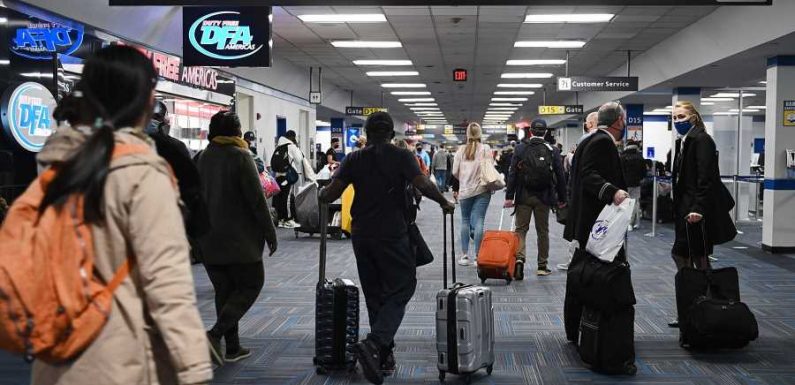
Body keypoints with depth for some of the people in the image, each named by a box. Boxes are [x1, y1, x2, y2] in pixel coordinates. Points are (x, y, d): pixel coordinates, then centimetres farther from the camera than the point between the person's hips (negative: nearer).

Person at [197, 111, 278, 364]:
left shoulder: (203, 157, 9)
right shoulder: (240, 156, -12)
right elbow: (256, 198, -14)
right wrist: (270, 233, -7)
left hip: (210, 238, 7)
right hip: (239, 237, -7)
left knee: (224, 290, 12)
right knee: (251, 285, 4)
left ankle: (232, 348, 13)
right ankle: (215, 334, -11)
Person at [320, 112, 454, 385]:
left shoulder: (354, 159, 6)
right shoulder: (401, 156, -2)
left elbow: (332, 193, 0)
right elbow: (422, 184, -14)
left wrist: (321, 196, 22)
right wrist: (444, 202, 2)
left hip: (361, 235, 4)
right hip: (392, 236, -4)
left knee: (374, 294, 14)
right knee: (401, 289, 2)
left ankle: (383, 355, 18)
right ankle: (374, 344, -18)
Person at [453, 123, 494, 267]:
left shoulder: (461, 150, 1)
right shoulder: (485, 148, -4)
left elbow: (455, 172, 1)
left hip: (465, 190, 2)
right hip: (482, 189, -1)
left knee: (465, 220, 12)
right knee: (479, 221, -1)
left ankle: (464, 255, 12)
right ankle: (476, 256, -3)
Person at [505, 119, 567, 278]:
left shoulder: (520, 148, -5)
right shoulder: (553, 151, -4)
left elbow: (513, 174, -8)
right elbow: (560, 176, -2)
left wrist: (509, 196, -5)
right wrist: (562, 198, 7)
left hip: (523, 196, -1)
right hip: (544, 197, 1)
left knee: (521, 229, 6)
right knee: (543, 231, 11)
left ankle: (519, 258, -16)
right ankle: (542, 266, 17)